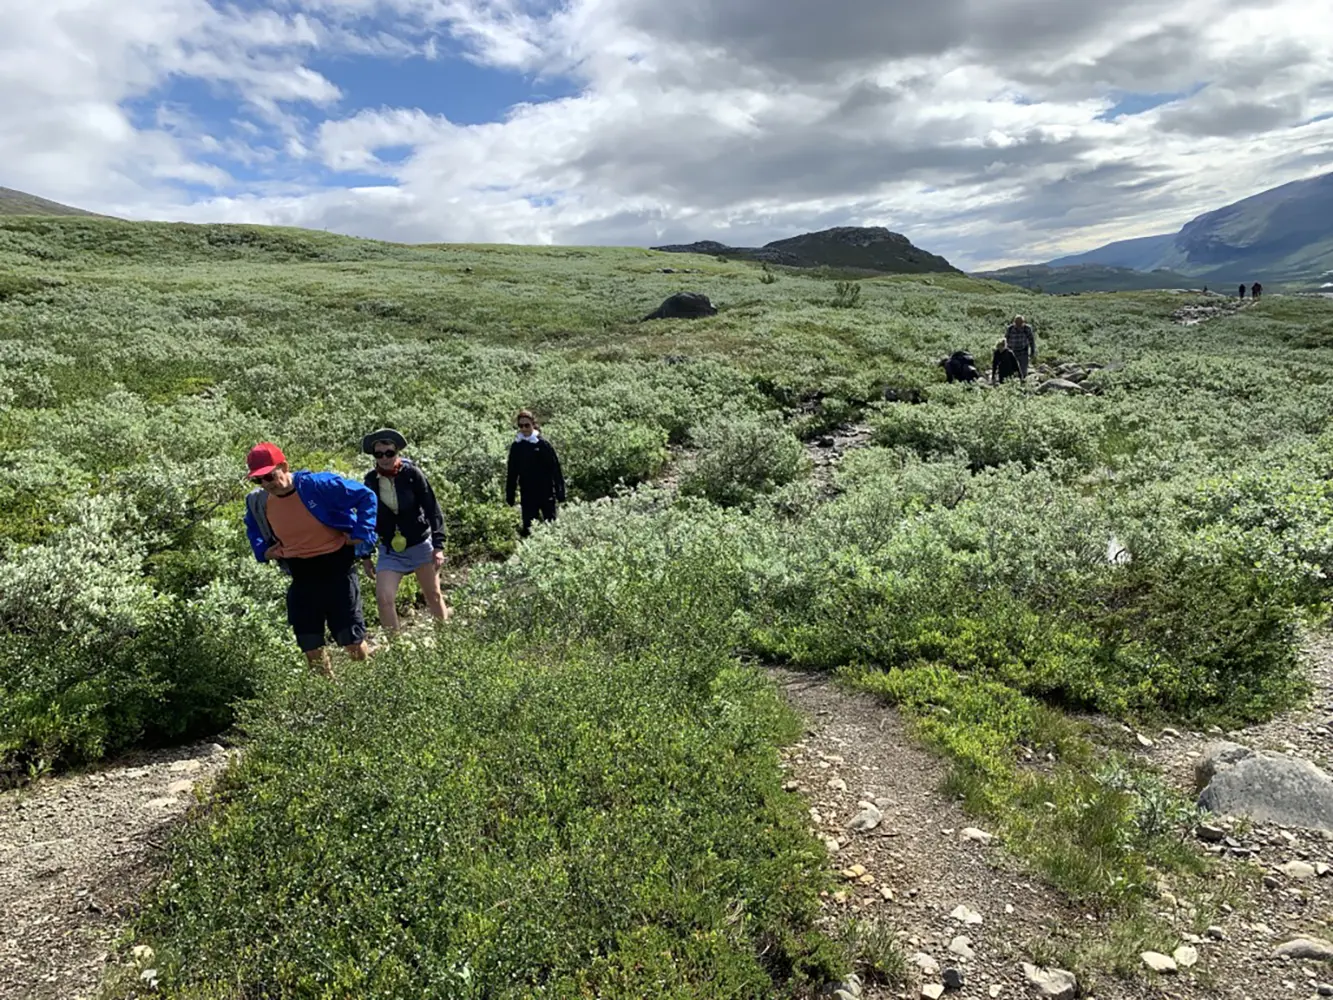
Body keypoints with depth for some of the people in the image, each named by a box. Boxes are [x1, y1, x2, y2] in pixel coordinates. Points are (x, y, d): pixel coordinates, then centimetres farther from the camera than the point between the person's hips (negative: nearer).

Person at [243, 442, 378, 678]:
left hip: (336, 566, -5)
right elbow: (254, 530, 23)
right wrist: (263, 551, 5)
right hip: (301, 575, 5)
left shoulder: (318, 484, -19)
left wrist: (361, 535, -13)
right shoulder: (258, 503, -1)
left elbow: (366, 497, -10)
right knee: (309, 644, 7)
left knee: (351, 640, -4)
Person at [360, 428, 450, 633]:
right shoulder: (371, 480, -4)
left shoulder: (412, 474, -13)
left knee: (433, 596, 11)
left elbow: (433, 510, -10)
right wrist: (366, 556, 8)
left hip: (420, 545, -2)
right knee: (383, 598, -12)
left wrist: (438, 545, -16)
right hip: (390, 550, 2)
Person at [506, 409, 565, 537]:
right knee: (527, 530, 6)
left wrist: (560, 494, -8)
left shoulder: (543, 444, -8)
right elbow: (512, 474, 9)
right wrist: (509, 498, 9)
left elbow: (556, 470, -7)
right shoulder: (516, 446, 3)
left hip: (546, 494, -3)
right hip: (527, 497, 3)